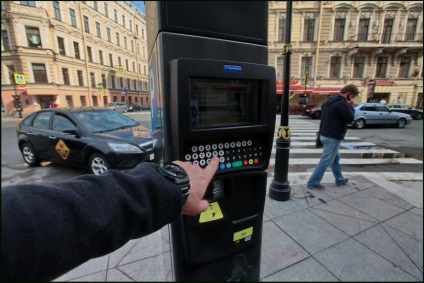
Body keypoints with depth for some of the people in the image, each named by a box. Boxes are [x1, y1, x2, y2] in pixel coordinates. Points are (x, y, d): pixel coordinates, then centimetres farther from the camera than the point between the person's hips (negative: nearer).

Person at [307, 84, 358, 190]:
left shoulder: (329, 100, 11)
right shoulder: (342, 103, -17)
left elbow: (323, 115, 20)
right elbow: (350, 119, -12)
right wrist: (351, 107, -1)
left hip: (325, 134, 10)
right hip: (333, 137, -10)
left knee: (335, 158, 23)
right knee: (325, 161, -3)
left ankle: (340, 180, 38)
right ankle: (313, 183, 3)